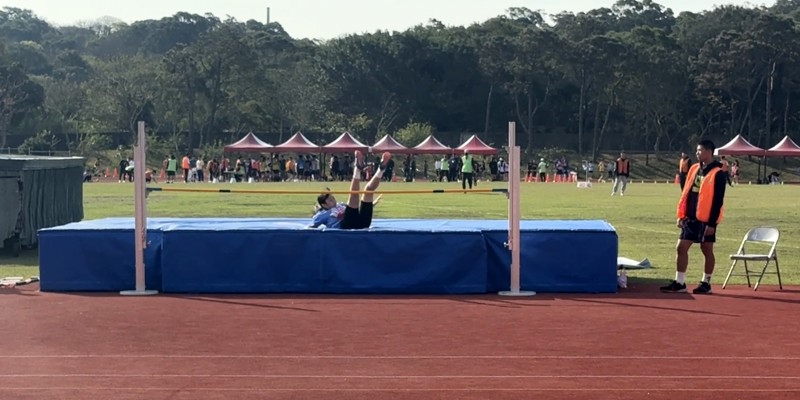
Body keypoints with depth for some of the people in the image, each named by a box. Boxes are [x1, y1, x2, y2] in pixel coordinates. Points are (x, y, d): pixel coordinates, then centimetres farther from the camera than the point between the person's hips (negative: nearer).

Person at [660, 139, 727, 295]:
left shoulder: (718, 173, -11)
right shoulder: (694, 169, 11)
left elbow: (717, 200, -14)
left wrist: (712, 223, -16)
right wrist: (681, 215, 10)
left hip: (706, 219, -7)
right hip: (690, 218, 7)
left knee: (707, 250, 5)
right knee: (681, 248, 5)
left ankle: (706, 284, 15)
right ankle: (679, 283, 10)